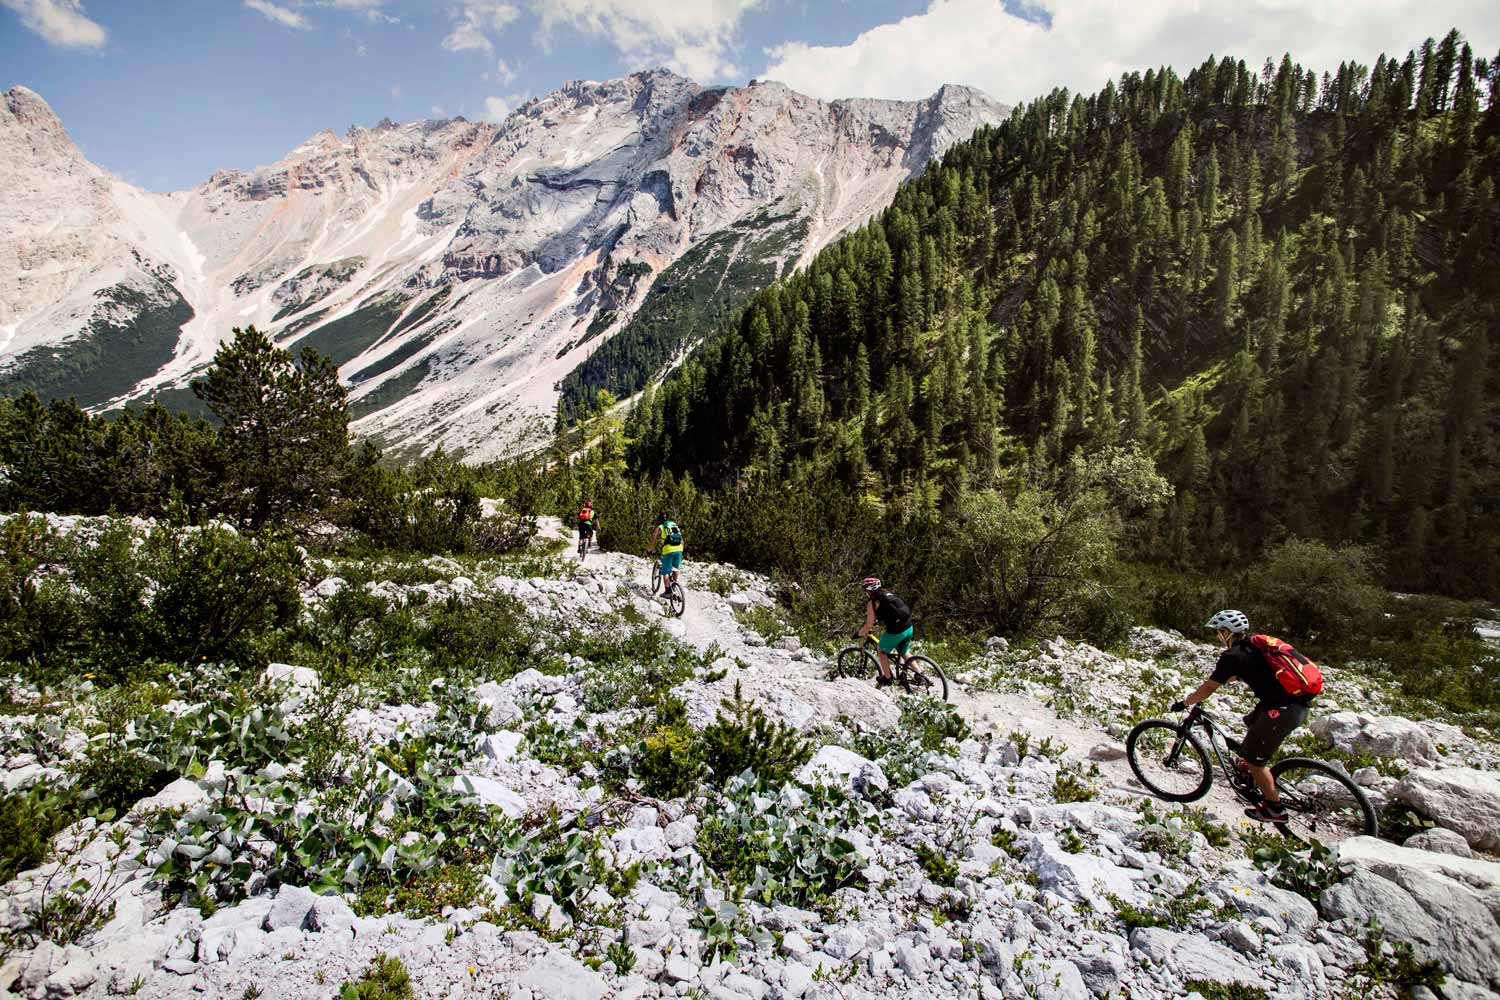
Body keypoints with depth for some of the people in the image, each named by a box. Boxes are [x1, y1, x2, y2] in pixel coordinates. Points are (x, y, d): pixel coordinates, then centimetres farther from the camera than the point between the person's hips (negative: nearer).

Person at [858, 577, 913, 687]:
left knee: (882, 652, 18)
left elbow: (869, 625, -5)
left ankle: (887, 678, 22)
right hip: (909, 627, 7)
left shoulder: (872, 601, -4)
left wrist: (861, 634, 12)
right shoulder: (886, 593, 18)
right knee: (904, 653, 28)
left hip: (896, 631, -7)